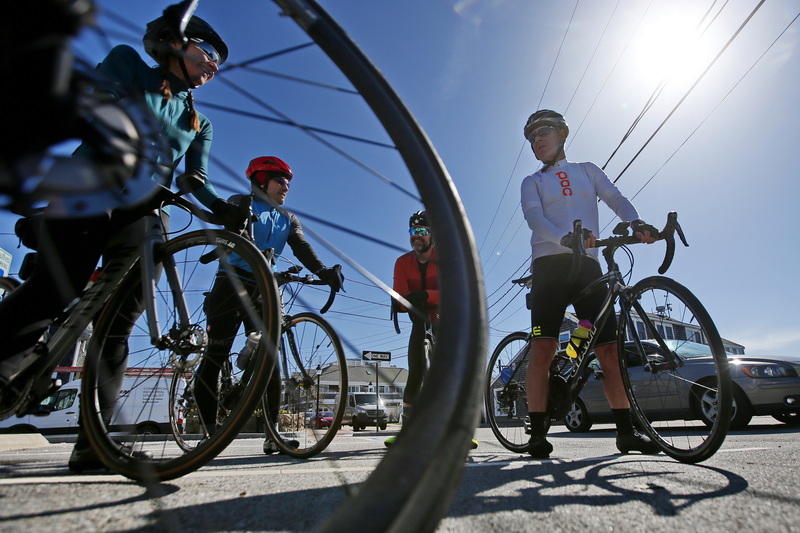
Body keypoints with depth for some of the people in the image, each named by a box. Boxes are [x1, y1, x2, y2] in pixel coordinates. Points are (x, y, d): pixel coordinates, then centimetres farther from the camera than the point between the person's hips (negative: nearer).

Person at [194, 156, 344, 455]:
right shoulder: (241, 203, 6)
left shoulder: (287, 220, 17)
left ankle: (272, 433, -3)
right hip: (232, 284, -3)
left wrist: (323, 271, -22)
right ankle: (209, 432, 4)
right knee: (215, 356, -5)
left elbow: (302, 249, -1)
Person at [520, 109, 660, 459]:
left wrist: (636, 223, -16)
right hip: (550, 263, -2)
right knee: (543, 348, -14)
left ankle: (625, 431, 10)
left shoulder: (588, 171, 23)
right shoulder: (533, 182, 15)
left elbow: (616, 199, 7)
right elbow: (534, 217, -5)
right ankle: (537, 433, -9)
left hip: (587, 265, 3)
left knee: (610, 349, 0)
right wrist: (566, 239, -26)